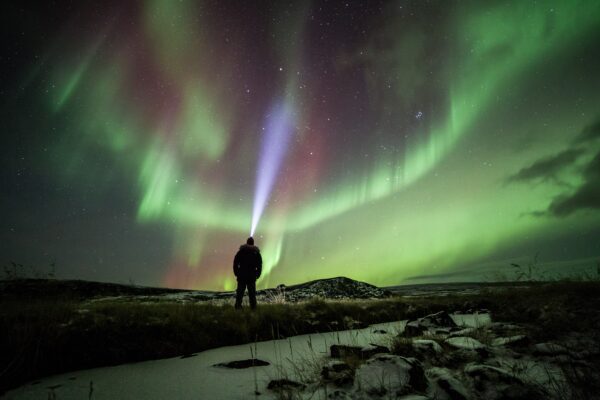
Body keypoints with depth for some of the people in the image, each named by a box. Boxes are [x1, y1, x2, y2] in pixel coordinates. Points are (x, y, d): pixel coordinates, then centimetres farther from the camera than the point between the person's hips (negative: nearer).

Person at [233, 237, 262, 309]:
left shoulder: (241, 251, 1)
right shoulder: (256, 252, 3)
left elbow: (235, 262, -1)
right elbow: (259, 265, 3)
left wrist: (236, 273, 5)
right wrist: (257, 275, 10)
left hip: (241, 275, 0)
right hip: (252, 276, 0)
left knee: (240, 291, 6)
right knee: (252, 292, 6)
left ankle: (238, 305, 3)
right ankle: (253, 306, 5)